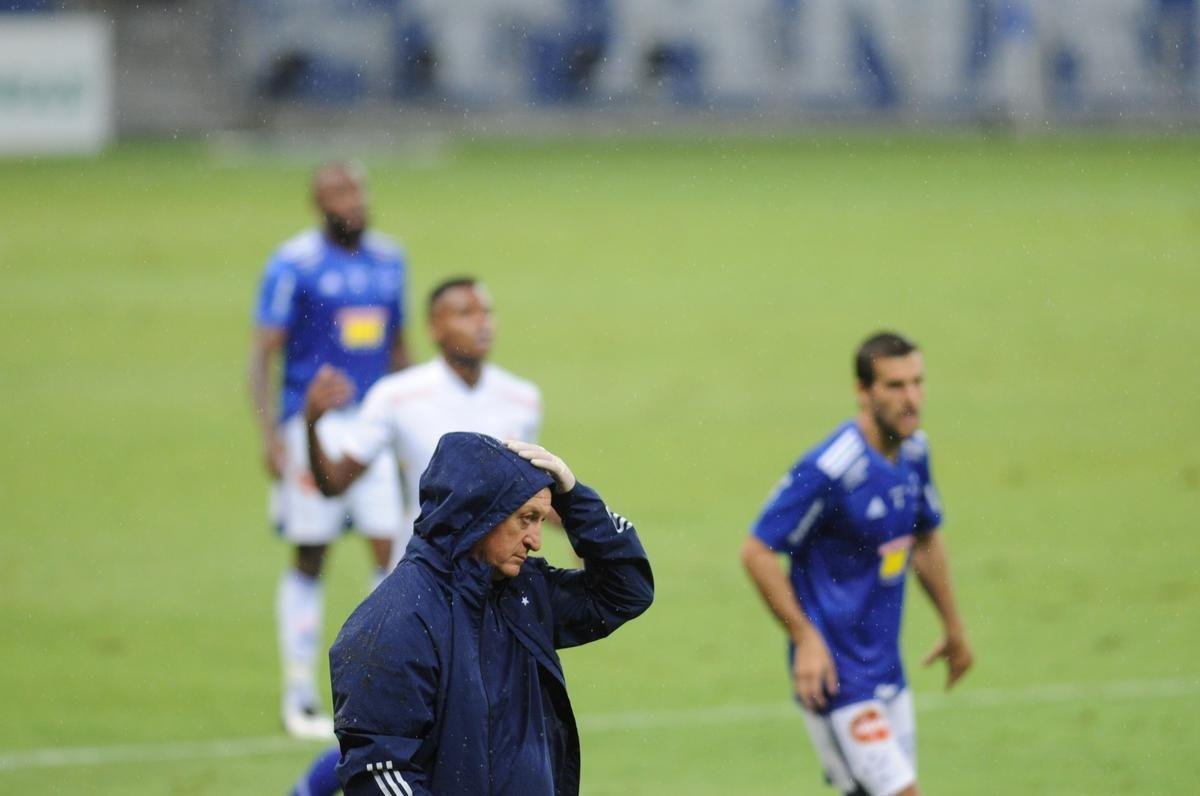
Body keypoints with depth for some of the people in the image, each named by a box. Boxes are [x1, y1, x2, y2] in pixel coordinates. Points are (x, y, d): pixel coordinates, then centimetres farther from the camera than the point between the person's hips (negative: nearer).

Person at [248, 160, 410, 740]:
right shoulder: (294, 266, -7)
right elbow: (262, 354, -8)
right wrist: (270, 435, -17)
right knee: (309, 559, 2)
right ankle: (299, 697, 10)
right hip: (313, 425, -4)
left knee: (391, 551, -5)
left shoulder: (387, 260, 10)